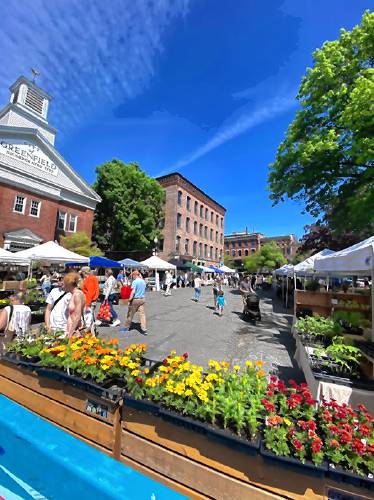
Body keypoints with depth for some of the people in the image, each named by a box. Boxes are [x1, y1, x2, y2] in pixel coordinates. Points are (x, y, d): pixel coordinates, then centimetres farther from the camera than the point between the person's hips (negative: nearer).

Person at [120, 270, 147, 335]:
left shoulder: (135, 282, -13)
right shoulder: (143, 281, 9)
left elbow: (133, 291, -19)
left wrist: (130, 299, -15)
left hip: (135, 299, -6)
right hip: (142, 299, 6)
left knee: (130, 314, 10)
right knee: (142, 314, 5)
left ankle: (126, 327, 26)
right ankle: (144, 329, 3)